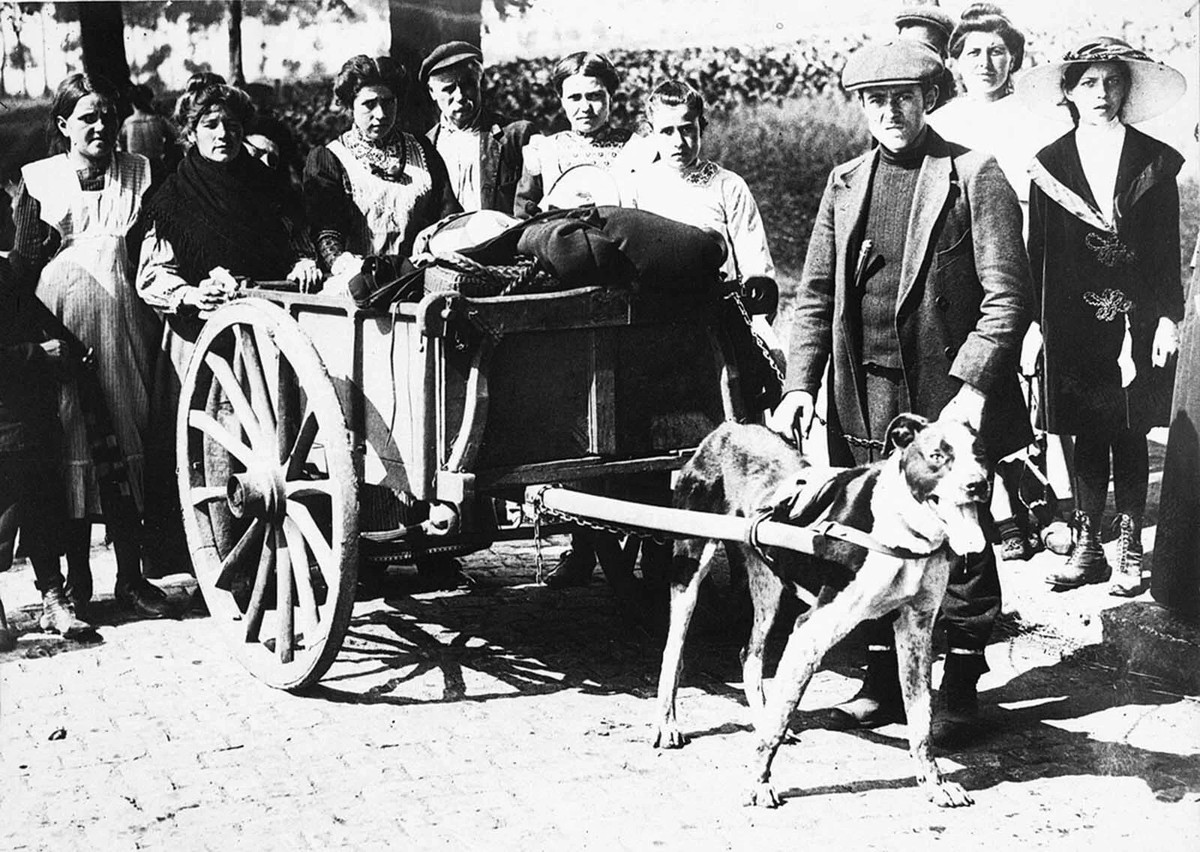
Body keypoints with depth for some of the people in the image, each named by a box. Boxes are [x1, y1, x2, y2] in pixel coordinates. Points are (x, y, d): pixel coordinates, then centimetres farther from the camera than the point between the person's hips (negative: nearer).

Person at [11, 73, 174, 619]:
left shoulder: (137, 174, 12)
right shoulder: (37, 180, 9)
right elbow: (22, 264, 5)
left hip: (121, 322, 1)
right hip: (60, 321, -1)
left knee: (125, 441, 0)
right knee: (69, 449, -2)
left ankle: (131, 576, 6)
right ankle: (75, 582, 5)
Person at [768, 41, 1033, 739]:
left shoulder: (975, 177, -4)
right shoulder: (845, 183, 12)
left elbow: (1008, 293, -9)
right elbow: (816, 293, 12)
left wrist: (973, 385, -18)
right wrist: (801, 382, 1)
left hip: (950, 393, -4)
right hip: (866, 399, 4)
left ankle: (962, 687, 17)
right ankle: (884, 681, 21)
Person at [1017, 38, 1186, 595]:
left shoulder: (1155, 161, 3)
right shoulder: (1050, 163, 4)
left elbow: (1169, 248, 3)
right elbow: (1038, 250, 4)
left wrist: (1168, 317, -3)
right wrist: (1033, 320, 0)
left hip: (1136, 320, -1)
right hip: (1073, 320, 1)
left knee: (1130, 435, 4)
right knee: (1086, 435, 5)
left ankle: (1131, 550, 12)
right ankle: (1087, 546, 14)